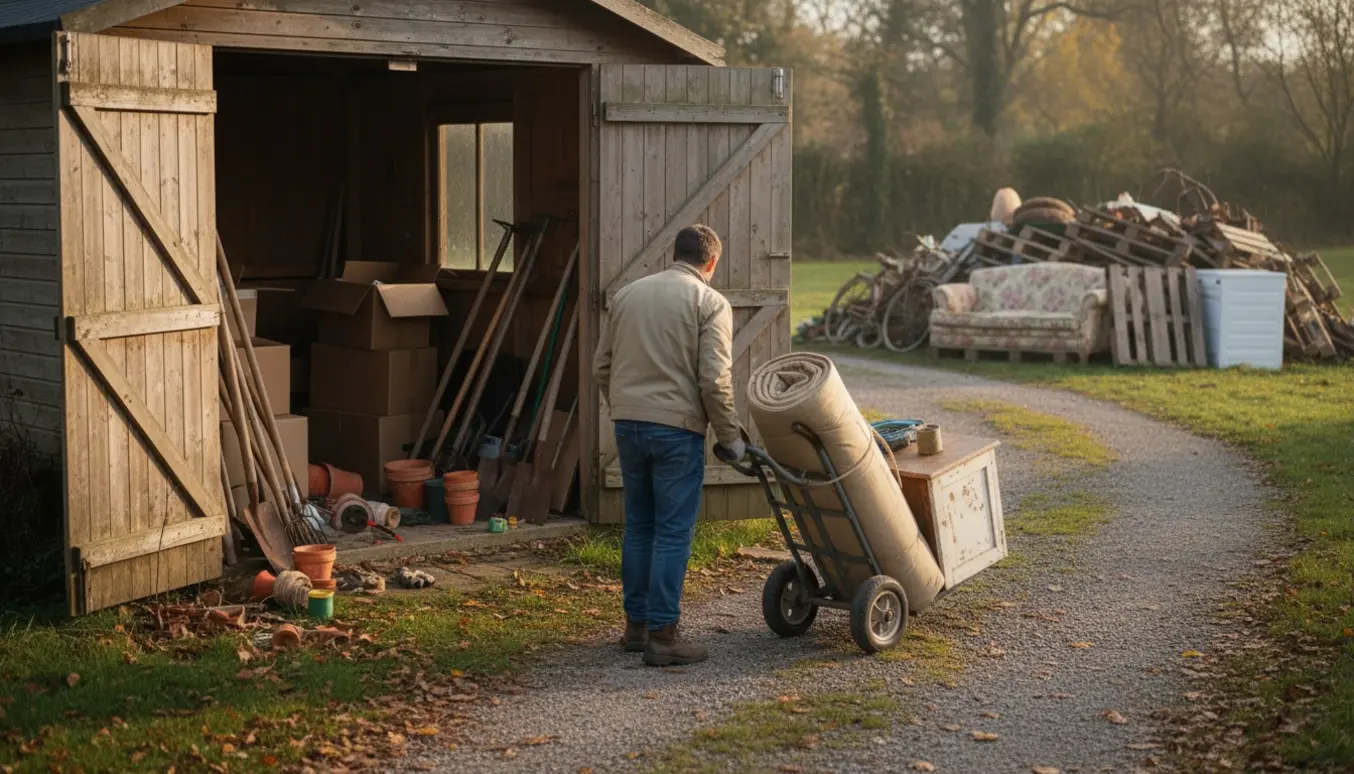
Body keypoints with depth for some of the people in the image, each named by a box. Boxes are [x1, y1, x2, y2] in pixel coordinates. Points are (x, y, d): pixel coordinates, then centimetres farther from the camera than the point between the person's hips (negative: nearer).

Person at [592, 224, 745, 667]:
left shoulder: (628, 294, 13)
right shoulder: (710, 303, -5)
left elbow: (602, 367, 15)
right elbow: (715, 380, -13)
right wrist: (730, 436, -3)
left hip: (628, 425, 6)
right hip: (677, 429, -6)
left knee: (638, 527, 15)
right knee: (673, 532, -1)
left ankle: (636, 625, 22)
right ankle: (662, 635, 0)